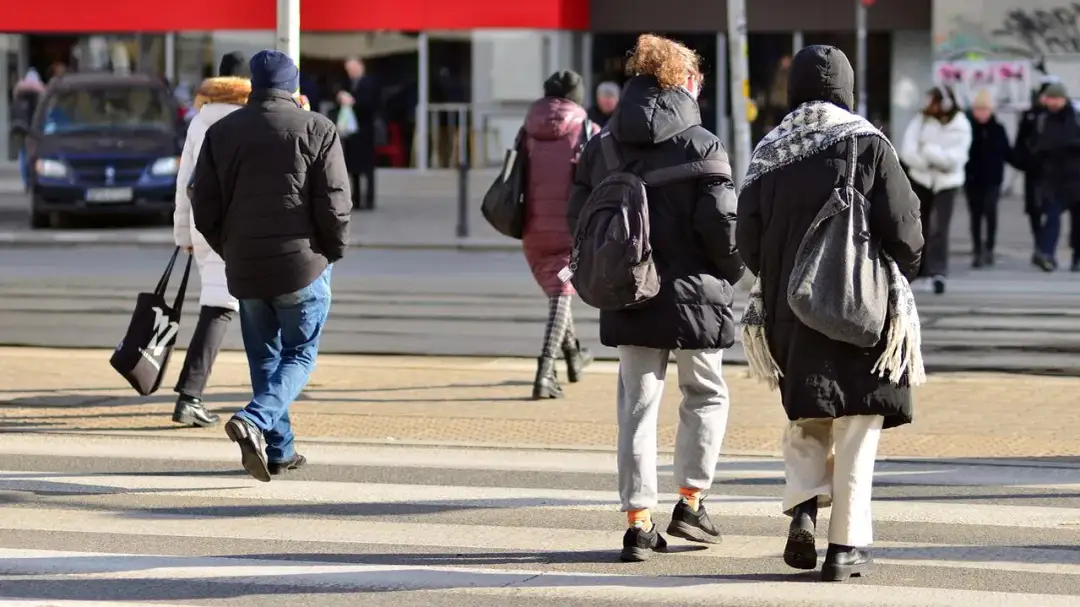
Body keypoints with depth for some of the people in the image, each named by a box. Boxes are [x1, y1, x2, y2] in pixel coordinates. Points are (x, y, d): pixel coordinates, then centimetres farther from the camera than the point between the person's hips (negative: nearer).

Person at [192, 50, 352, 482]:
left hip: (245, 269, 3)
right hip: (303, 265, -3)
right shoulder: (317, 130, -5)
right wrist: (333, 252, 5)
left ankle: (278, 450, 14)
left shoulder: (221, 133, 5)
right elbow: (334, 203, -10)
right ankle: (254, 421, -17)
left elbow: (204, 208, 4)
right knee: (300, 355, 6)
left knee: (264, 358, 15)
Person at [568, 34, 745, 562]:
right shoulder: (700, 146, -10)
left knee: (637, 405, 7)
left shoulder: (603, 144, 6)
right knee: (704, 396, 16)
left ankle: (638, 522, 3)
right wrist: (731, 272, 4)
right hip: (692, 295, -4)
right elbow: (722, 223, -14)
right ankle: (690, 501, 15)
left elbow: (577, 217, 8)